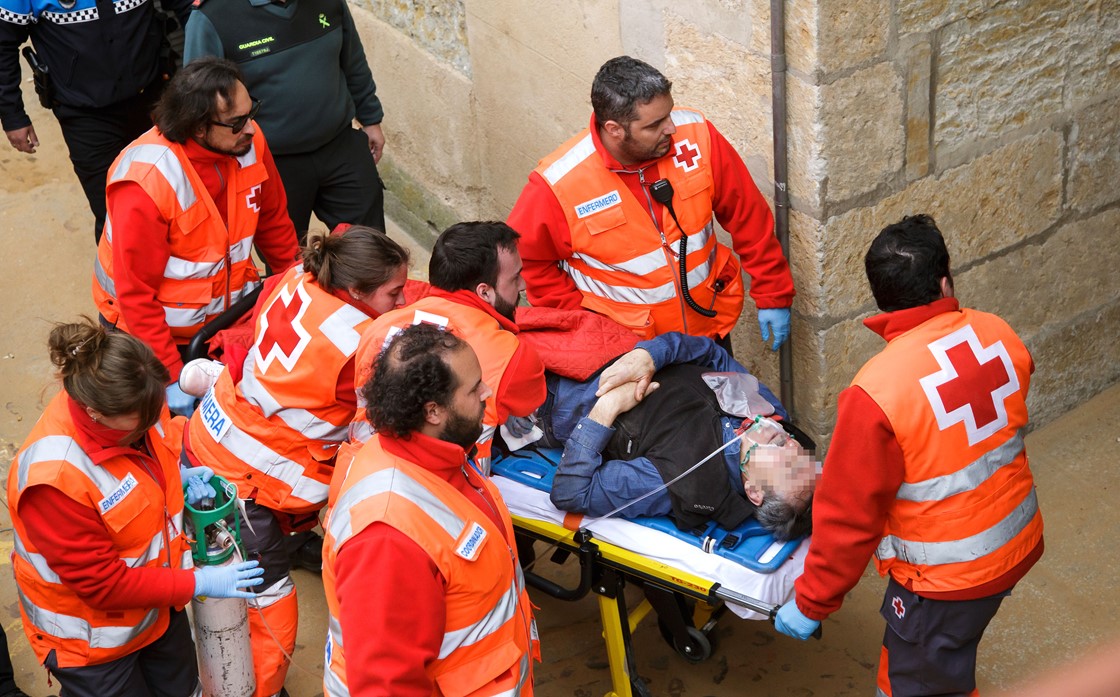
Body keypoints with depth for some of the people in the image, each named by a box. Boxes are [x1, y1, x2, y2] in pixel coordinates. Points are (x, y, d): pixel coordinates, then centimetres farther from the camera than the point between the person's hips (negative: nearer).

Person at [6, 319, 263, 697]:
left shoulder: (131, 411, -16)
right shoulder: (53, 480, -36)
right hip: (91, 634, -7)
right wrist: (197, 583, -24)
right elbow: (101, 583, -28)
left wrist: (177, 478, -10)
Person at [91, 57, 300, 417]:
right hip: (160, 328, -5)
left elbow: (272, 221, 3)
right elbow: (136, 294, -25)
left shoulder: (248, 141, -14)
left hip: (230, 307, 5)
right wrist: (171, 377, -24)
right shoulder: (145, 181, -31)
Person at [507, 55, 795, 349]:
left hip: (711, 327, 3)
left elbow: (748, 215, -5)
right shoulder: (557, 184, -22)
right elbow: (526, 258, -8)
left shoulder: (695, 134, -15)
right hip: (624, 348, -3)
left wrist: (772, 296, -1)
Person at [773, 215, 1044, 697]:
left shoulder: (877, 393, -29)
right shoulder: (999, 336, -11)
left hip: (945, 579, -6)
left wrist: (811, 604, -8)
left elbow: (849, 517, -22)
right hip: (1016, 545, 7)